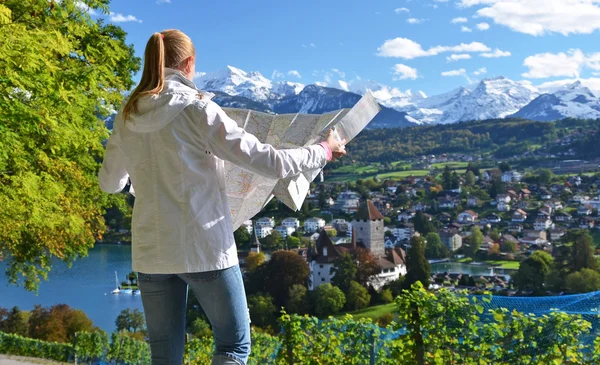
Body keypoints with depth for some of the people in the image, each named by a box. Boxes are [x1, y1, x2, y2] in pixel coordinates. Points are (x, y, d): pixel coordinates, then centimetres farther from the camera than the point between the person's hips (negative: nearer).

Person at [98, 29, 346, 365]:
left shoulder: (127, 119, 4)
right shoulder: (198, 109, -11)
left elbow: (109, 182, 19)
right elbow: (266, 161, -12)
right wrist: (323, 151, 3)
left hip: (152, 252, 5)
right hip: (205, 248, -4)